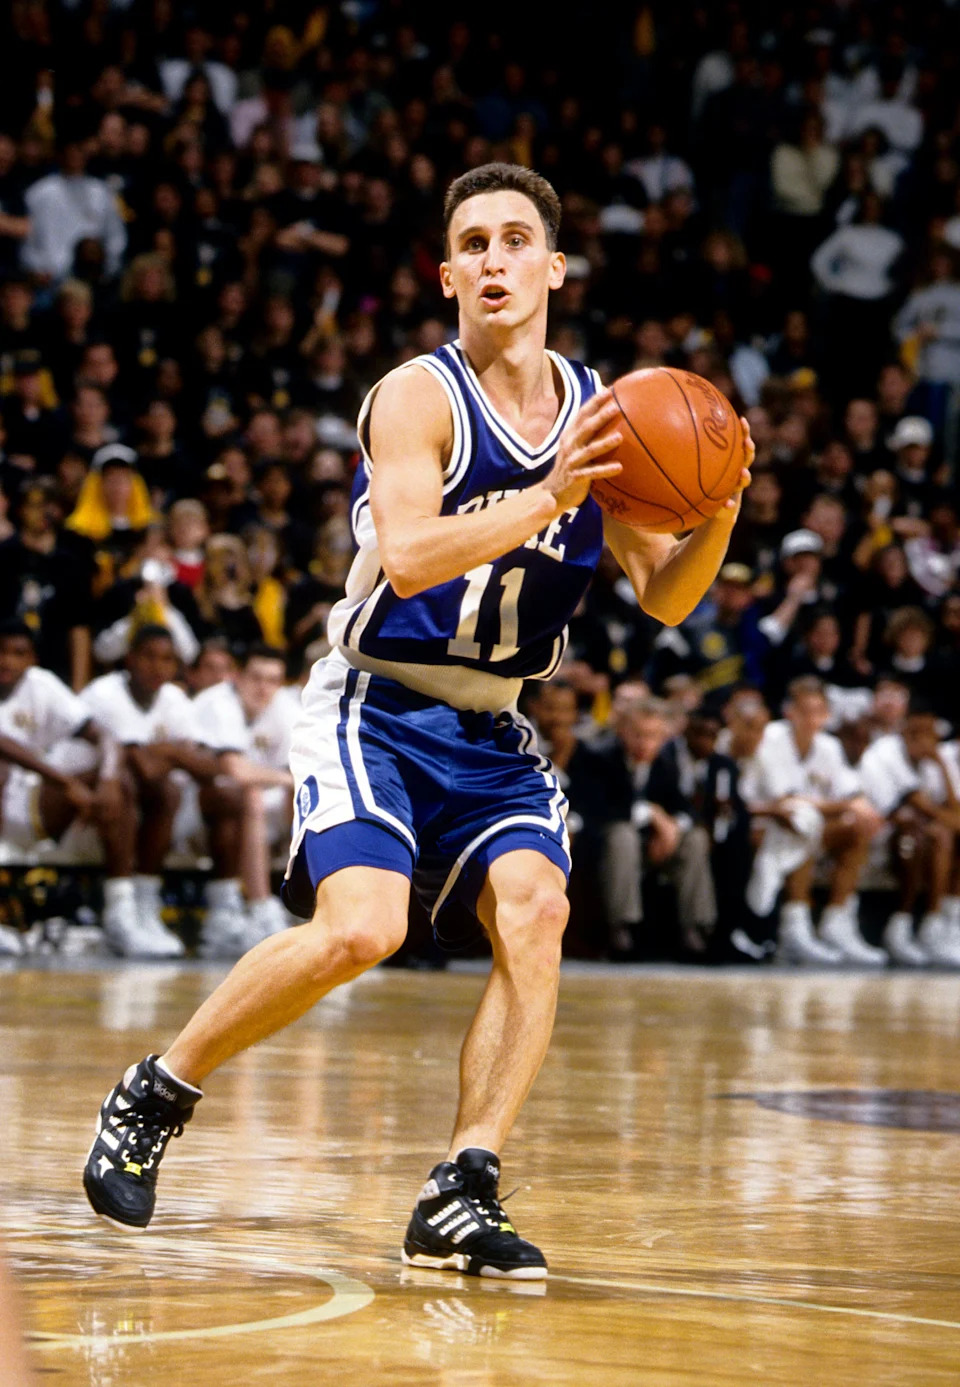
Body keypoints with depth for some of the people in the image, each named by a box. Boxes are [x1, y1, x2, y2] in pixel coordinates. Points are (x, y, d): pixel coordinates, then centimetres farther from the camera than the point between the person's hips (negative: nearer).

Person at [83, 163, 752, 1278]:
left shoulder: (600, 413, 3)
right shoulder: (419, 397, -14)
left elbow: (665, 598, 5)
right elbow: (408, 555, -30)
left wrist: (717, 518, -15)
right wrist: (548, 498, -39)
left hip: (492, 728, 5)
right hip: (377, 710, -5)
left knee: (535, 912, -19)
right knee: (359, 929, -23)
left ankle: (459, 1197, -14)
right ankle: (155, 1095, -1)